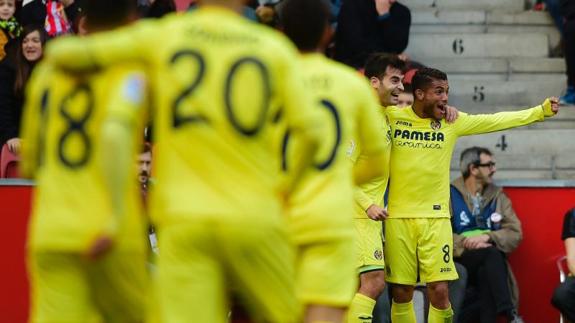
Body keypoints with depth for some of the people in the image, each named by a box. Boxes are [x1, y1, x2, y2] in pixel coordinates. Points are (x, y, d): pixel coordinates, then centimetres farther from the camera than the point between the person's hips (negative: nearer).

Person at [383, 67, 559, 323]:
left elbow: (497, 121, 10)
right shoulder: (392, 117, -1)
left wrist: (542, 110, 8)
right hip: (398, 216, -1)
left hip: (436, 218, 1)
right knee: (401, 293, 2)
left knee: (439, 292, -7)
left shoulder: (452, 122, 5)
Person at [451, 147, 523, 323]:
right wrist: (467, 243, -20)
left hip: (487, 266, 3)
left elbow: (515, 234, 3)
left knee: (486, 275, -33)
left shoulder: (498, 196, 14)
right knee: (491, 254, -32)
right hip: (458, 262, -3)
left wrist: (487, 237, -14)